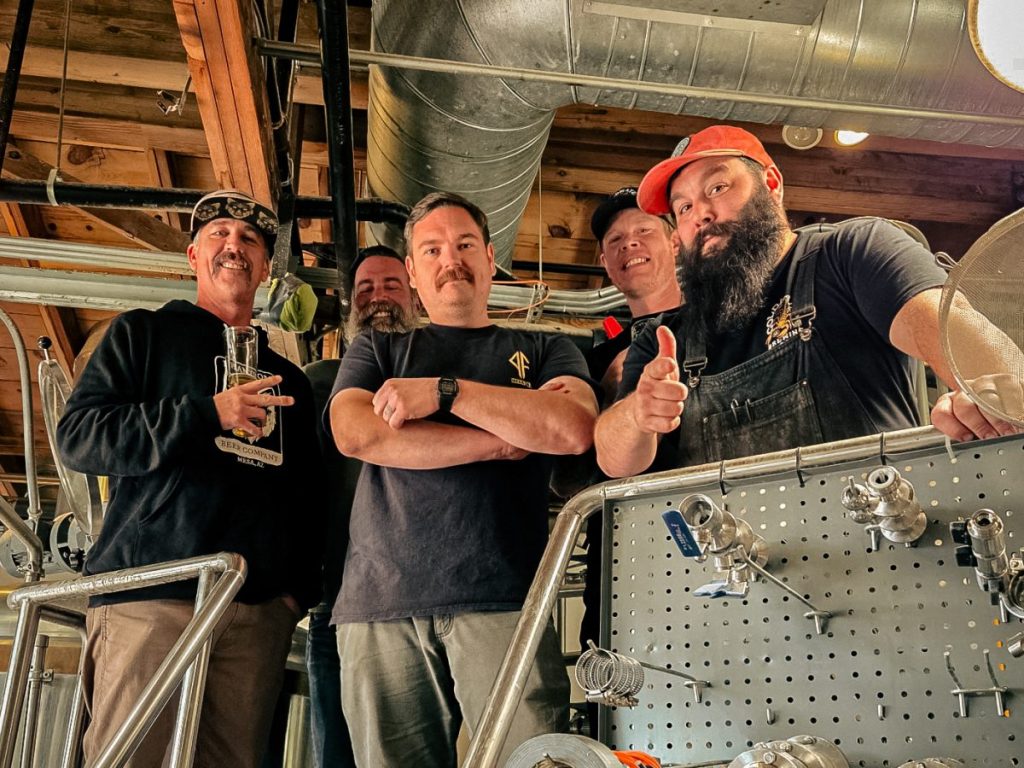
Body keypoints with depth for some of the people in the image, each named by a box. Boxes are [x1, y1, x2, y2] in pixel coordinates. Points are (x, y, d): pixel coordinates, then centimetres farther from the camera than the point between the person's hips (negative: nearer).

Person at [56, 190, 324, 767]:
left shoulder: (289, 379, 25)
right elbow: (78, 435, -1)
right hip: (150, 594, -3)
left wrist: (301, 585, 8)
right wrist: (207, 414, -10)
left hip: (259, 611, 4)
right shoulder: (144, 333, 14)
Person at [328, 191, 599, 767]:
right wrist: (505, 438, -3)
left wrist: (444, 391, -6)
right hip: (382, 606, 1)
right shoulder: (379, 351, 20)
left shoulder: (544, 350, 17)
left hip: (503, 602, -1)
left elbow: (576, 429, -4)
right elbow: (355, 434, -2)